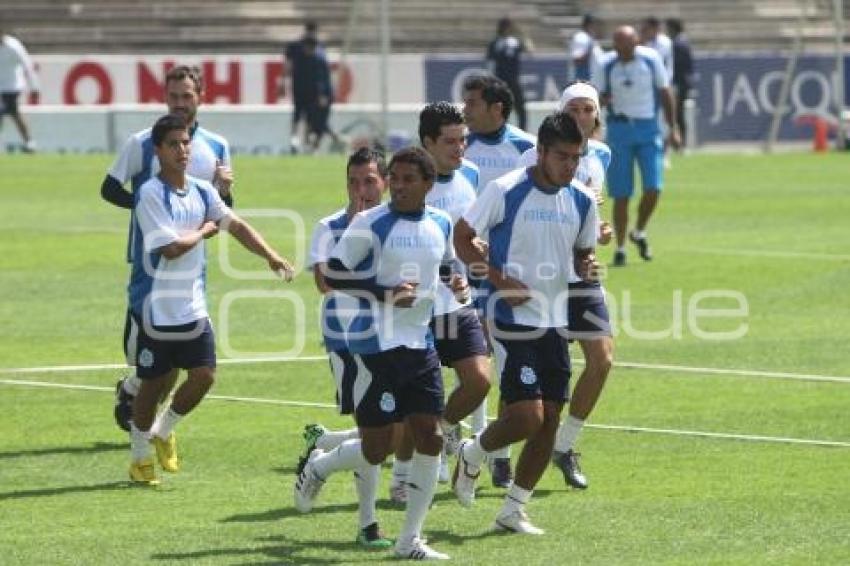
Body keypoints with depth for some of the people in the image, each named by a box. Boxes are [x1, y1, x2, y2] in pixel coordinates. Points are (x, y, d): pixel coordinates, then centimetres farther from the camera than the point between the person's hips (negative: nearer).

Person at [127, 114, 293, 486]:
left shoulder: (202, 191, 6)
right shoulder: (150, 194, -16)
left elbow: (236, 225, 4)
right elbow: (170, 248, -23)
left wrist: (271, 256, -9)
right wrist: (204, 231, -8)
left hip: (193, 308, 6)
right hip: (155, 310, -6)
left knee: (204, 375, -1)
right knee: (154, 384, 3)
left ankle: (163, 431, 24)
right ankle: (140, 457, 19)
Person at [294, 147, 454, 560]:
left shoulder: (441, 225, 8)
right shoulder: (371, 224, -10)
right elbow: (332, 275, -11)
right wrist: (385, 292, -20)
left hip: (420, 343, 6)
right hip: (376, 344, -6)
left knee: (430, 438, 0)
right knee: (376, 449, -5)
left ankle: (410, 540, 8)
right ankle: (318, 467, 28)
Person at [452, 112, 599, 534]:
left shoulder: (581, 203, 5)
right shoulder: (505, 191, -11)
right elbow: (462, 237, -5)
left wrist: (587, 265, -6)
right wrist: (500, 279, -16)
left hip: (555, 322, 6)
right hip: (513, 320, -6)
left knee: (550, 420, 2)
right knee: (526, 416, -15)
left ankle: (514, 511, 14)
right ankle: (472, 455, 17)